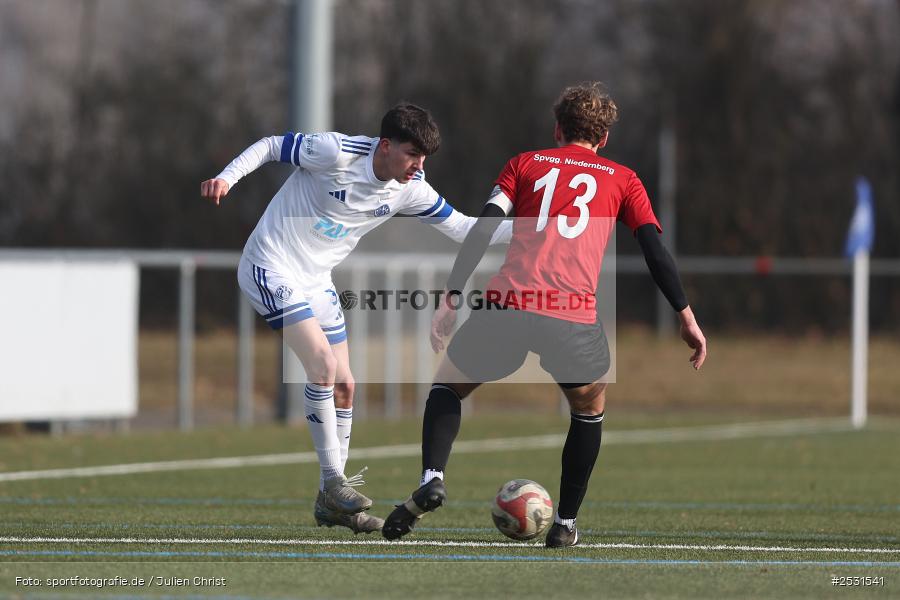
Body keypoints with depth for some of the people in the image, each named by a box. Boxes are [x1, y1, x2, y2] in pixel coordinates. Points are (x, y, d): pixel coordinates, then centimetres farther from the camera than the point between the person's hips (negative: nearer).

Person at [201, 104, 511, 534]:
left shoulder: (410, 190, -4)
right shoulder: (337, 152, -22)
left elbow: (462, 228, 3)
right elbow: (270, 147, -11)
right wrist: (226, 178, -22)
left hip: (316, 281, 8)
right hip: (272, 268, -8)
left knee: (343, 386, 5)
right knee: (324, 363, -21)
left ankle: (331, 503, 15)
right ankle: (334, 482, -11)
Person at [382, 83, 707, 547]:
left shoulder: (525, 164, 20)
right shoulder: (622, 180, 20)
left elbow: (484, 227, 7)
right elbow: (655, 251, 11)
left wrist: (451, 298, 5)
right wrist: (687, 318, 13)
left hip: (507, 304, 0)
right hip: (574, 317, 0)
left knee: (448, 387, 24)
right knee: (590, 410, 28)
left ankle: (432, 479, -2)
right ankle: (565, 525, 25)